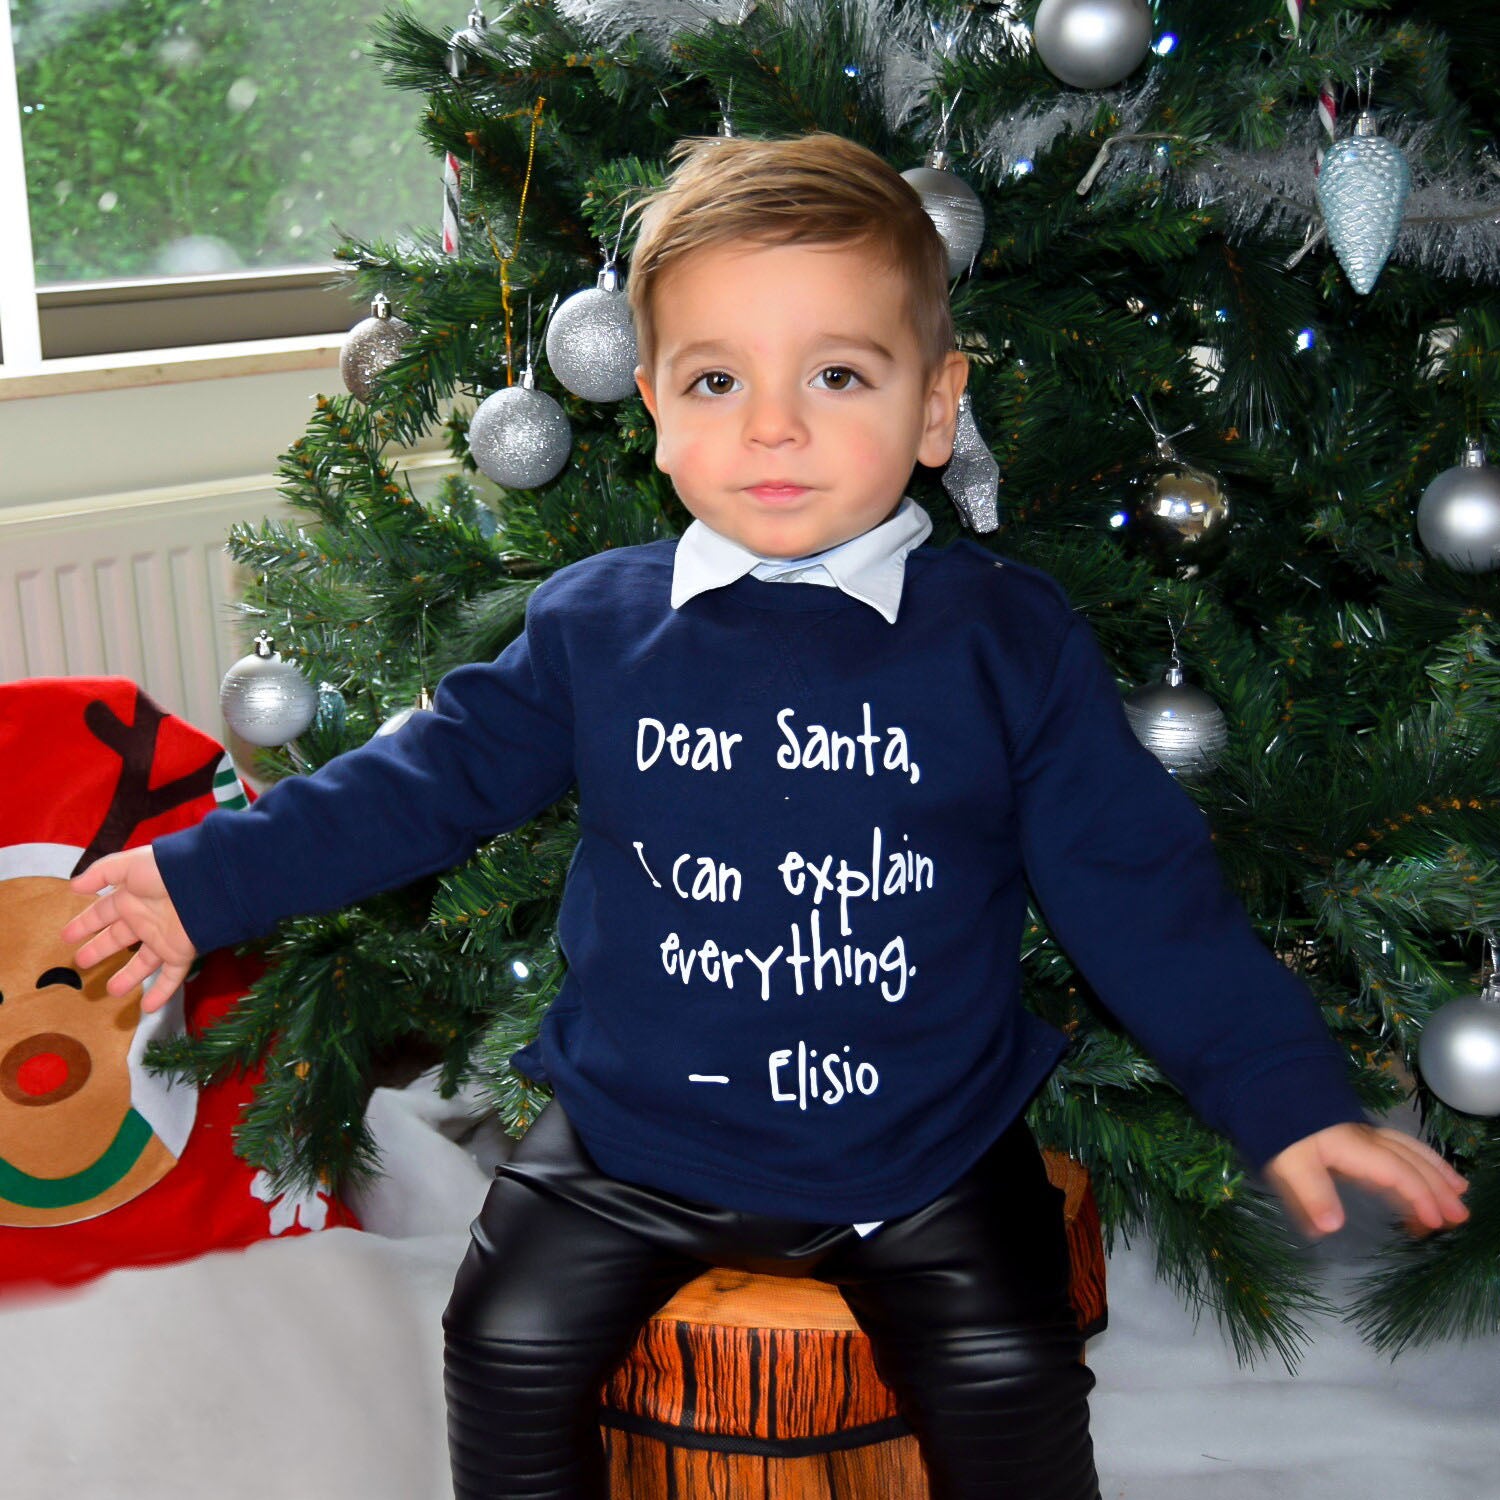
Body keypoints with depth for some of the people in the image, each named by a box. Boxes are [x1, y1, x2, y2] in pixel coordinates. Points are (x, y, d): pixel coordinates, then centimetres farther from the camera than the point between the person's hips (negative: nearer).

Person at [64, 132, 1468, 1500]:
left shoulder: (1011, 640, -6)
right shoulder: (593, 625, -2)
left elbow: (1140, 886, -3)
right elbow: (437, 777, 7)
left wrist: (1286, 1092, -8)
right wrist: (213, 875, 4)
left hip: (922, 1149, -1)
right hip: (633, 1138, 2)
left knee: (1008, 1380, -12)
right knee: (510, 1347, -5)